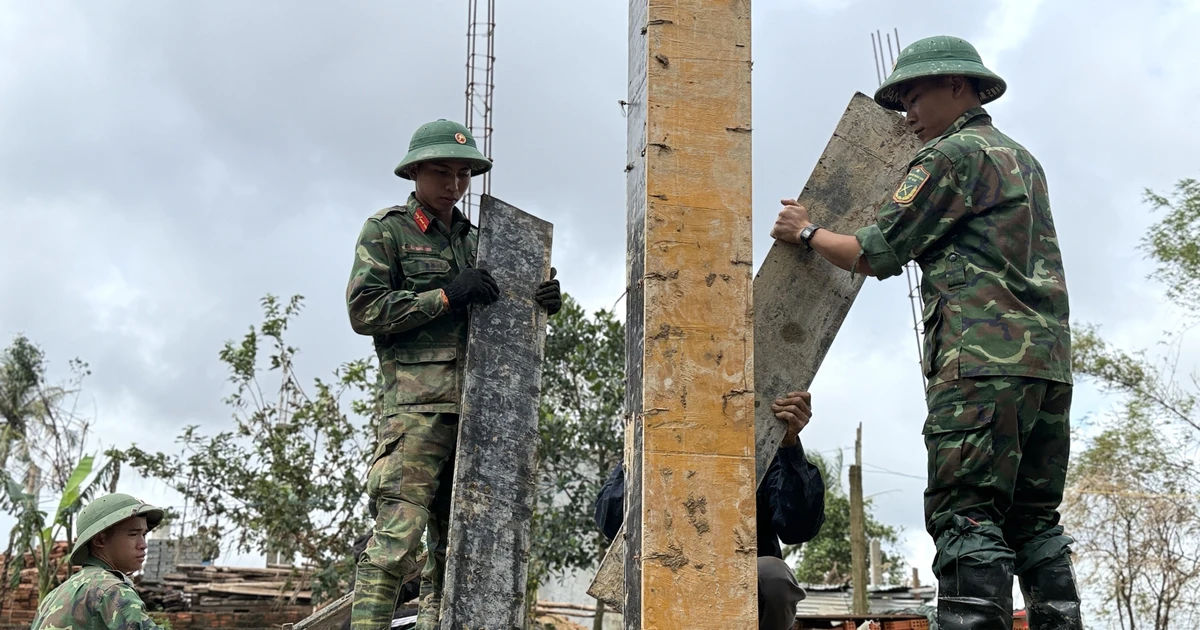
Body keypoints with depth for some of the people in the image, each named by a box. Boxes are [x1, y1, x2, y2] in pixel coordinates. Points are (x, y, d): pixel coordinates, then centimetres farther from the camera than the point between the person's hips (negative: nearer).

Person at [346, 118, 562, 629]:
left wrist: (540, 303, 6)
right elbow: (363, 310, -7)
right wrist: (445, 295, -13)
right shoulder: (386, 230, 5)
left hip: (475, 408, 7)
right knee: (396, 536, -15)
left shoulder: (475, 240, 23)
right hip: (417, 403, -7)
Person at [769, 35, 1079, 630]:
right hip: (1050, 359, 9)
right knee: (1033, 520, 9)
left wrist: (806, 232, 14)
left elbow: (876, 254, -2)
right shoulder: (1023, 160, 26)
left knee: (965, 515, -13)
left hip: (983, 359, -9)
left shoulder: (950, 155, -1)